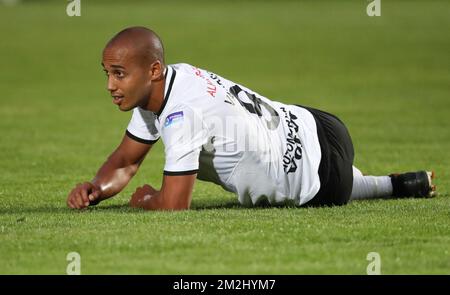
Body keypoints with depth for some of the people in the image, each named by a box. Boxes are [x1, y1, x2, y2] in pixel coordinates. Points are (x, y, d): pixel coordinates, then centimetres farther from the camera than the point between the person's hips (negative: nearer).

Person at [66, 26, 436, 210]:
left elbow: (174, 204, -34)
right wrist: (96, 189, -18)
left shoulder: (183, 114, -35)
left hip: (323, 171, -8)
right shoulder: (155, 87, -7)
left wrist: (146, 199, -11)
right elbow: (126, 162, 3)